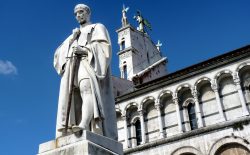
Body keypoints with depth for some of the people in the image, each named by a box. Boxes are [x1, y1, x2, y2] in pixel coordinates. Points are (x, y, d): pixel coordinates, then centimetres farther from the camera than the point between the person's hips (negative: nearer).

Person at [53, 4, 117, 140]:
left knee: (87, 89, -34)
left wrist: (84, 50, -12)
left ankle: (83, 125, -52)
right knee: (69, 97, -17)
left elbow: (103, 46, 1)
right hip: (72, 66, 6)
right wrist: (72, 39, 9)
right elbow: (59, 53, 24)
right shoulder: (73, 35, 36)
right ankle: (67, 131, -31)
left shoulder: (98, 28, 21)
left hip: (88, 63, -6)